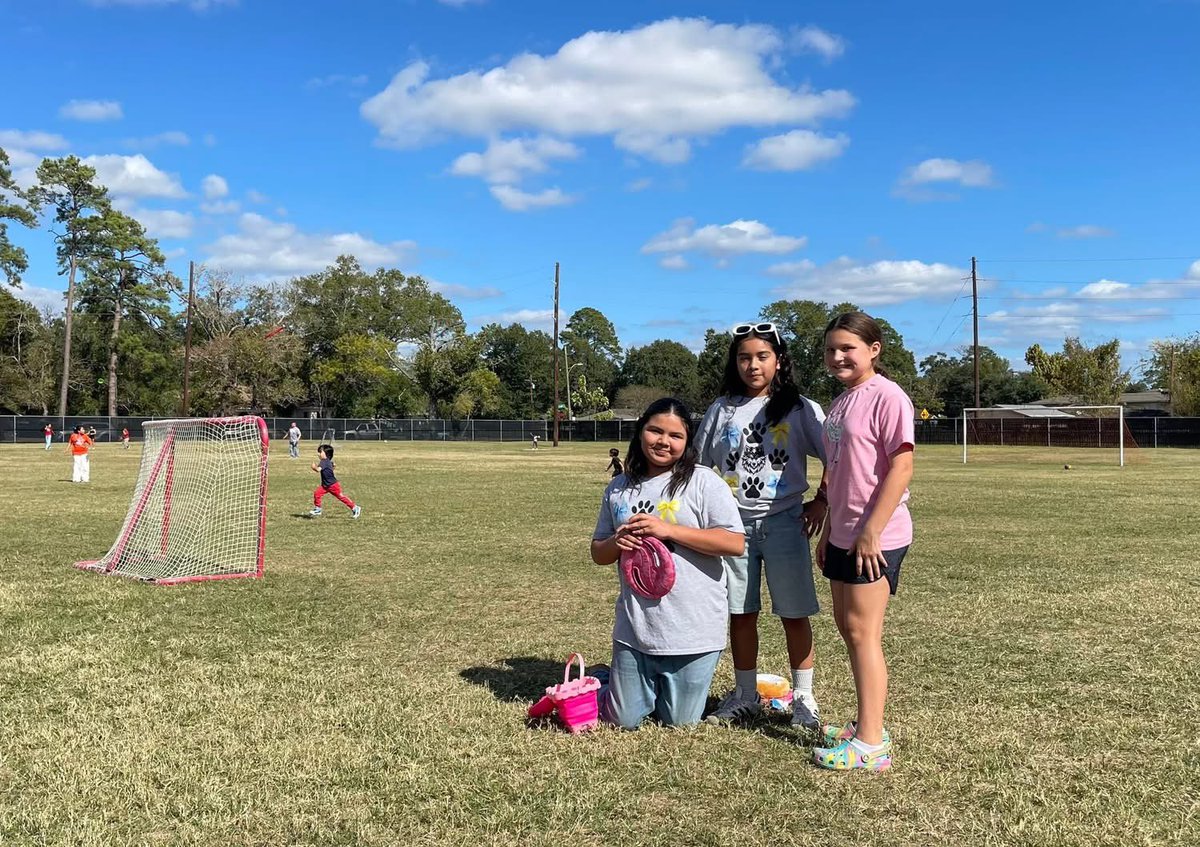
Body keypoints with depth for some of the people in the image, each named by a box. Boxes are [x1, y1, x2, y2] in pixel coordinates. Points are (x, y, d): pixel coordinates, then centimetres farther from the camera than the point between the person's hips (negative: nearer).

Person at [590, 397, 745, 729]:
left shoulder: (703, 482, -8)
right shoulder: (619, 488, 6)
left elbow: (735, 543, -17)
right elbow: (598, 553, 14)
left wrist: (667, 529, -21)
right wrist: (617, 543, -11)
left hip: (693, 631, -3)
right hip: (634, 628, 3)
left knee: (680, 722, 11)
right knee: (623, 720, 11)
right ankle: (615, 684, 41)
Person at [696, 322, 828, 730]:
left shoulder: (800, 409, -1)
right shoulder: (722, 410, 7)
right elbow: (700, 465, 11)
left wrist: (822, 501, -5)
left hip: (784, 522, -2)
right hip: (734, 523, 3)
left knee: (794, 614, 3)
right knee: (740, 614, 9)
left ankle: (803, 698, 17)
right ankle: (744, 696, 23)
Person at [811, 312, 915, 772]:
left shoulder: (887, 397, -13)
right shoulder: (840, 402, 14)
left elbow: (901, 467, -18)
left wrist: (871, 532, -21)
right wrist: (829, 531, 18)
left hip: (876, 538, -9)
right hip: (843, 536, 9)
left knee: (862, 632, -6)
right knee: (849, 627, 14)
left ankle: (871, 744, 2)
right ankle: (866, 725, 27)